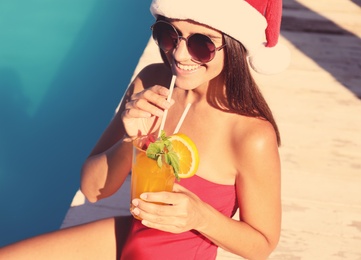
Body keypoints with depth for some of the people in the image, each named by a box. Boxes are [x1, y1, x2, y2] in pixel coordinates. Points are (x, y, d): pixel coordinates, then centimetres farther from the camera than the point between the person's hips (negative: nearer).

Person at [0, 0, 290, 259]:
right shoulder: (151, 82, -12)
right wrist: (131, 140, -25)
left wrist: (201, 216, -28)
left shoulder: (253, 136, -27)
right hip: (128, 236, 5)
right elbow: (93, 188, -7)